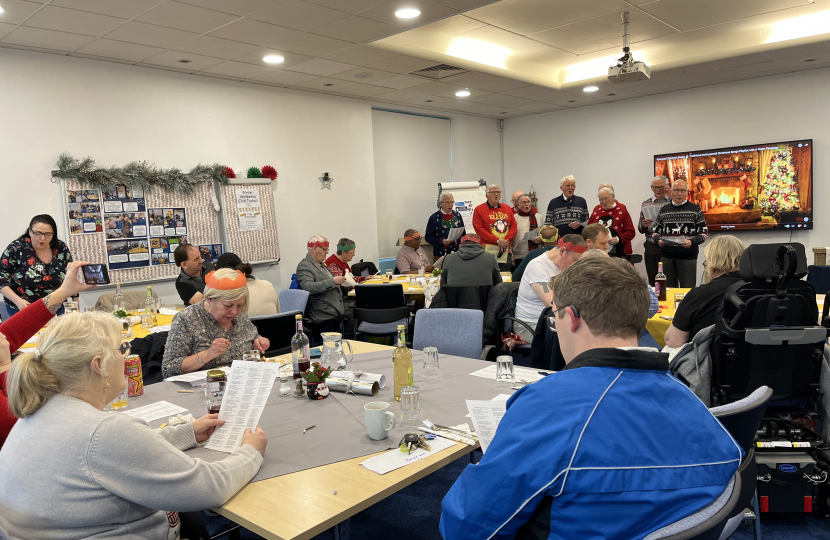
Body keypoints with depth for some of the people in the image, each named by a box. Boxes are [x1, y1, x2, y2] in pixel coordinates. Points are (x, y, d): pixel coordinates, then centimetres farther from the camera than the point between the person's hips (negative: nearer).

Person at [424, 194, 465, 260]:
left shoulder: (457, 215, 12)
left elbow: (463, 233, 19)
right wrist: (441, 241, -17)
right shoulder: (434, 218, -2)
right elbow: (428, 237, -3)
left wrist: (462, 243, -1)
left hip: (457, 254, 3)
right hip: (440, 255, -3)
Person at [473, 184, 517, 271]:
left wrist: (506, 240, -7)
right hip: (488, 250, -4)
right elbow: (479, 229, -6)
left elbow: (513, 226, 11)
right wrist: (497, 241, -12)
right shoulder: (479, 209, 3)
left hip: (505, 250, 4)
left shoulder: (507, 208, 17)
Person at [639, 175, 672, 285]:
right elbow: (640, 229, 15)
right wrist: (643, 225, -9)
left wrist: (670, 195, -11)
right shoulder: (646, 204, 12)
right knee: (652, 281, 6)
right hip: (652, 247, 2)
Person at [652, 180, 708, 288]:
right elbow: (656, 232, 15)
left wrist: (692, 242, -15)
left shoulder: (695, 210, 4)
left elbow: (704, 233, 3)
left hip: (688, 256, -2)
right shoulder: (663, 210, 11)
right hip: (666, 256, 2)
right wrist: (658, 240, -6)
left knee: (687, 289, 0)